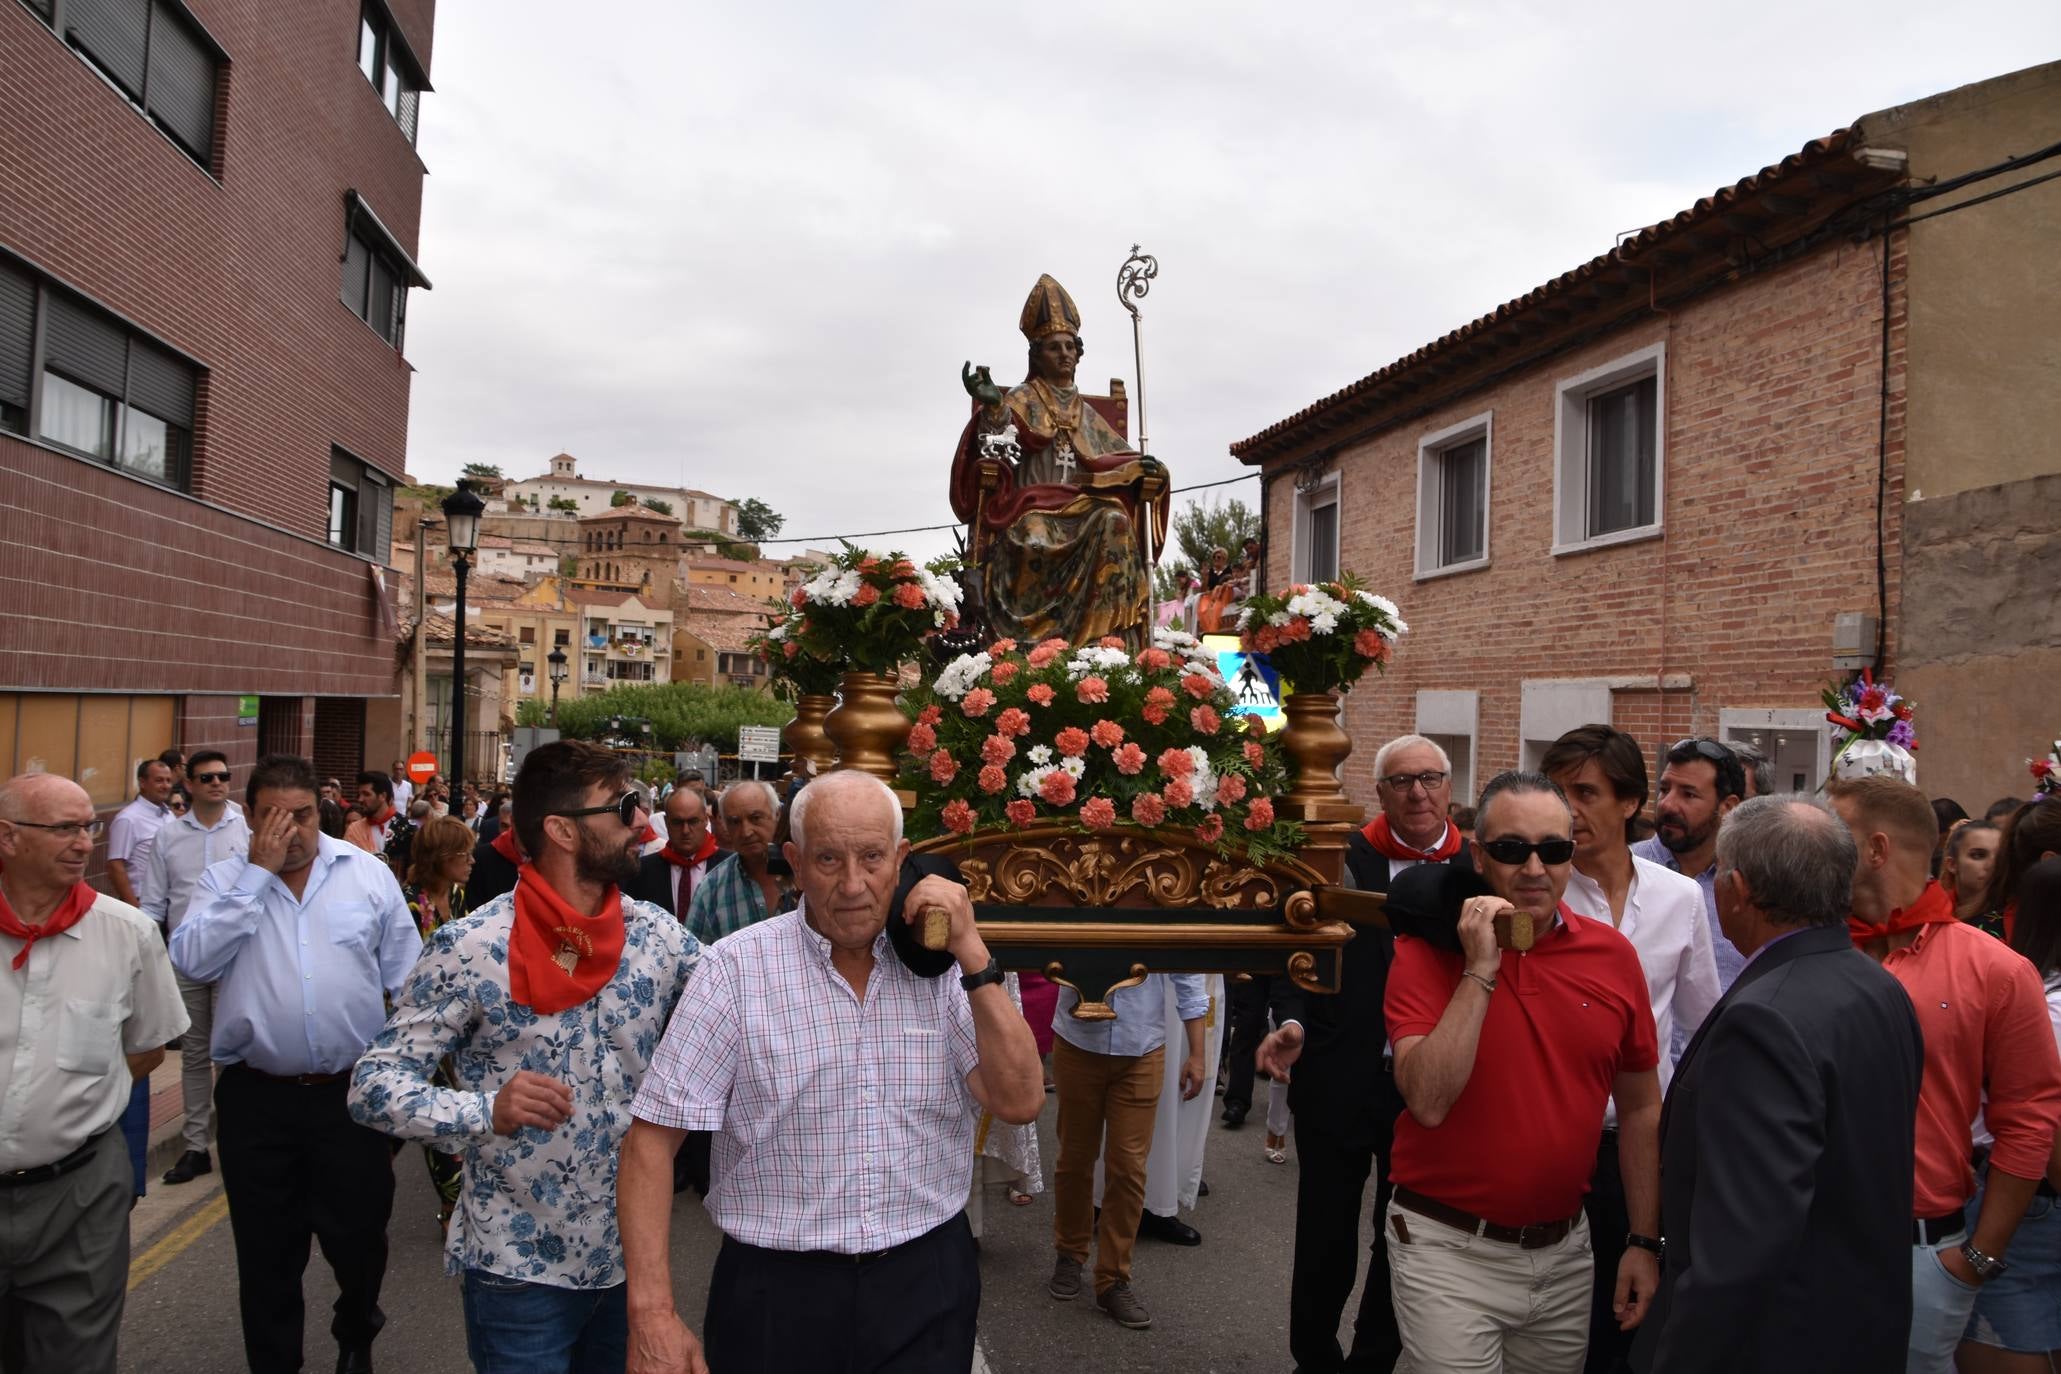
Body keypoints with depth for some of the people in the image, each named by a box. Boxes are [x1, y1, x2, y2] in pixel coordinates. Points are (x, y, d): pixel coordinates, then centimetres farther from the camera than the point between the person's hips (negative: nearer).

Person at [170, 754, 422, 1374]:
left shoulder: (368, 873, 0)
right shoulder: (224, 880, 1)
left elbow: (407, 981, 5)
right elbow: (191, 961, -17)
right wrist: (258, 873, -16)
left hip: (352, 1090, 0)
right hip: (255, 1097, 0)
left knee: (359, 1238, 11)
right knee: (266, 1252, 13)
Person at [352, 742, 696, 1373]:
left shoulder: (659, 935, -2)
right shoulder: (470, 948, -14)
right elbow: (374, 1085, -12)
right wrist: (488, 1110, -28)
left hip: (631, 1254, 4)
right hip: (520, 1267, -4)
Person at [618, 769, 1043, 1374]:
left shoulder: (942, 966, -2)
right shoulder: (736, 968, -11)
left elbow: (1020, 1102, -10)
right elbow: (652, 1137, -10)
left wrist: (974, 958, -17)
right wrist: (652, 1313, -15)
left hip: (926, 1284, 2)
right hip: (776, 1294, -2)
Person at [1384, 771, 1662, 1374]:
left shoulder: (1613, 955, -2)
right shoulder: (1426, 948, -12)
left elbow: (1640, 1110, 7)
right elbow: (1428, 1100, -23)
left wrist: (1645, 1241, 6)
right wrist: (1479, 971, -25)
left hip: (1565, 1249, 4)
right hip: (1450, 1250, -4)